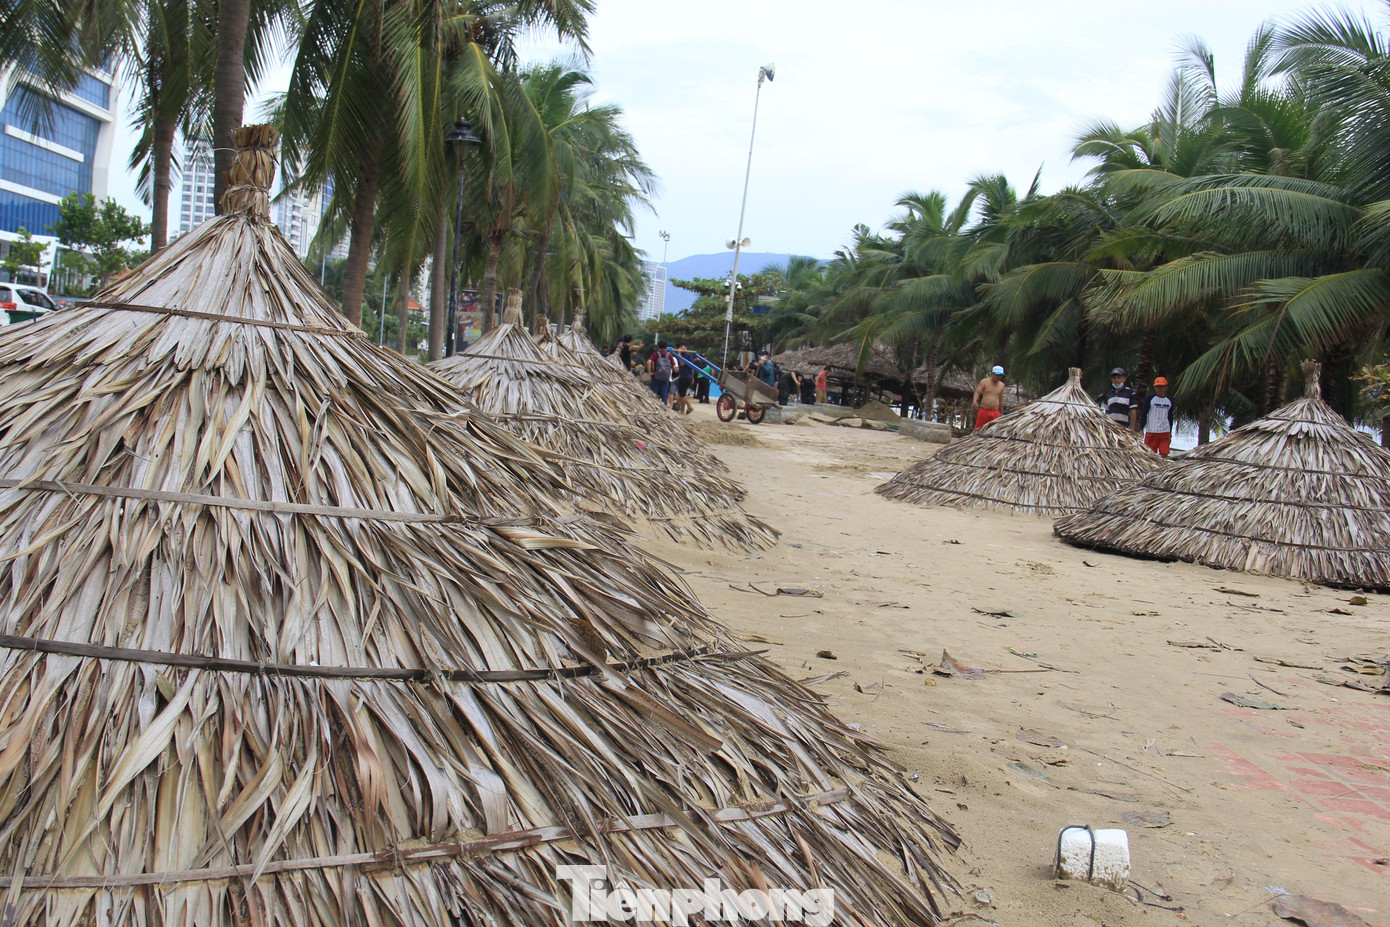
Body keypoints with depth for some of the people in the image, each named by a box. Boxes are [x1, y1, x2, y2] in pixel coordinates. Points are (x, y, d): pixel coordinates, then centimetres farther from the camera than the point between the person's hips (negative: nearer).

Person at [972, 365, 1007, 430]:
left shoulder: (1001, 385, 10)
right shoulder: (984, 382, -1)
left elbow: (1001, 399, 19)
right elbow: (977, 392, -8)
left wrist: (1001, 413, 23)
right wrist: (974, 400, -30)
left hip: (995, 412, 2)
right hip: (984, 411, -2)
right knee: (978, 430, -1)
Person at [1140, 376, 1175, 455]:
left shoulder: (1170, 401, 11)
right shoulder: (1150, 399, 1)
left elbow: (1170, 418, 19)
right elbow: (1143, 414, 1)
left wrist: (1170, 433, 19)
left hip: (1165, 432, 3)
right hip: (1151, 431, -3)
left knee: (1164, 455, -6)